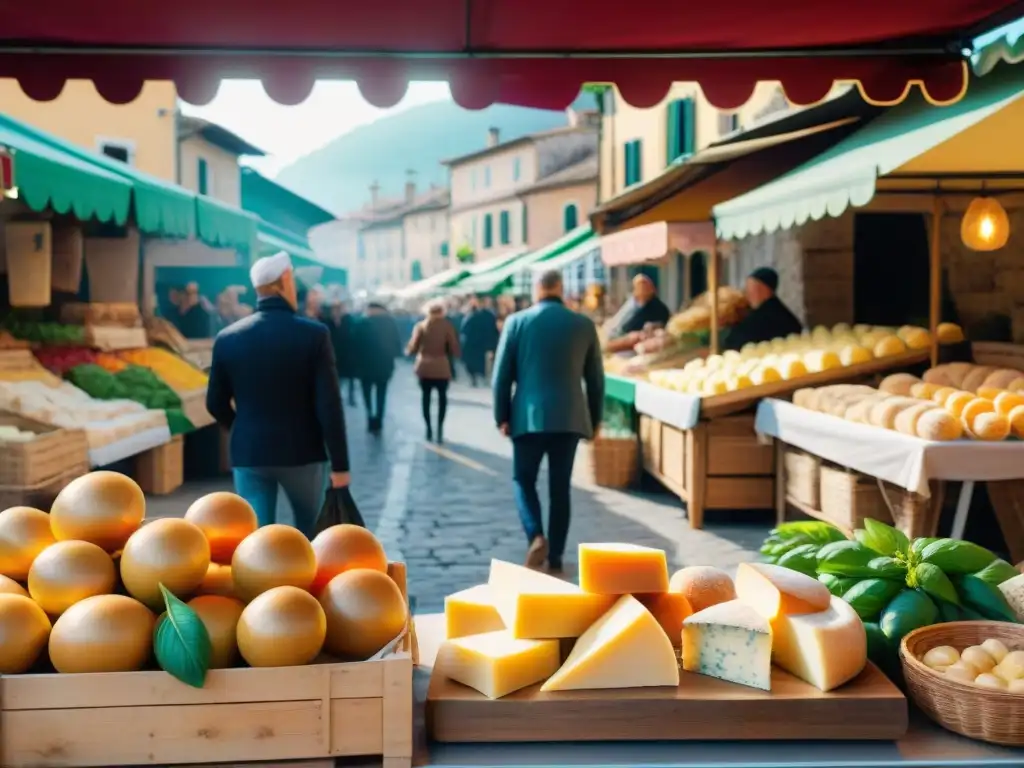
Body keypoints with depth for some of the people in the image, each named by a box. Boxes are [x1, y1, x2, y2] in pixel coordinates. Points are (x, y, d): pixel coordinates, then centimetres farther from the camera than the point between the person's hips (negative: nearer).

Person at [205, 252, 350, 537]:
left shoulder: (227, 338, -1)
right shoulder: (314, 334, -11)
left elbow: (216, 403, 7)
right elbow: (328, 406, -14)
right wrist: (340, 464, -7)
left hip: (249, 454, 2)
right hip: (303, 453, -2)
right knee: (313, 535, 20)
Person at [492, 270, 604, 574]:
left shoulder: (517, 322, -2)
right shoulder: (583, 325, 3)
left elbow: (502, 374, -2)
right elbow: (595, 378, 7)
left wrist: (502, 416, 7)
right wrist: (595, 419, 17)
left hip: (529, 416, -1)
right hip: (570, 417, 2)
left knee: (524, 480, 12)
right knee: (560, 487, 10)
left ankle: (536, 536, -10)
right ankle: (555, 556, 12)